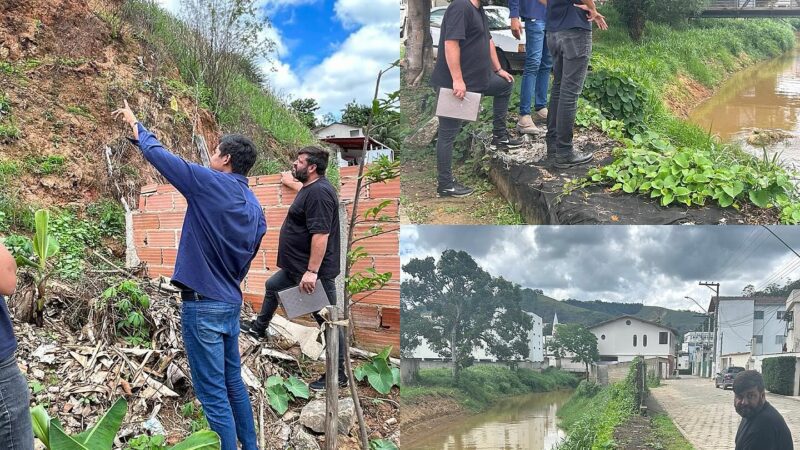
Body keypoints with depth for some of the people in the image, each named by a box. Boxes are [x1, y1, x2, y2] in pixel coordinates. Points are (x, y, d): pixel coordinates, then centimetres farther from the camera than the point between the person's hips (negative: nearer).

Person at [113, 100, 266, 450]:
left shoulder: (209, 182, -12)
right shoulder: (255, 208, 8)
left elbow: (158, 155, -3)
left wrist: (135, 125, 14)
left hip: (202, 305, -8)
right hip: (231, 303, 8)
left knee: (214, 395, -1)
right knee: (233, 383, 19)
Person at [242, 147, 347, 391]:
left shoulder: (319, 192, -23)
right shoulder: (310, 188, 10)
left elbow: (321, 234, -30)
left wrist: (311, 272, -31)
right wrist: (292, 183, 54)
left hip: (314, 271, -11)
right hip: (297, 268, 11)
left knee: (328, 320, -1)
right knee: (272, 286, 29)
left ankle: (338, 375, 9)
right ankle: (259, 327, 53)